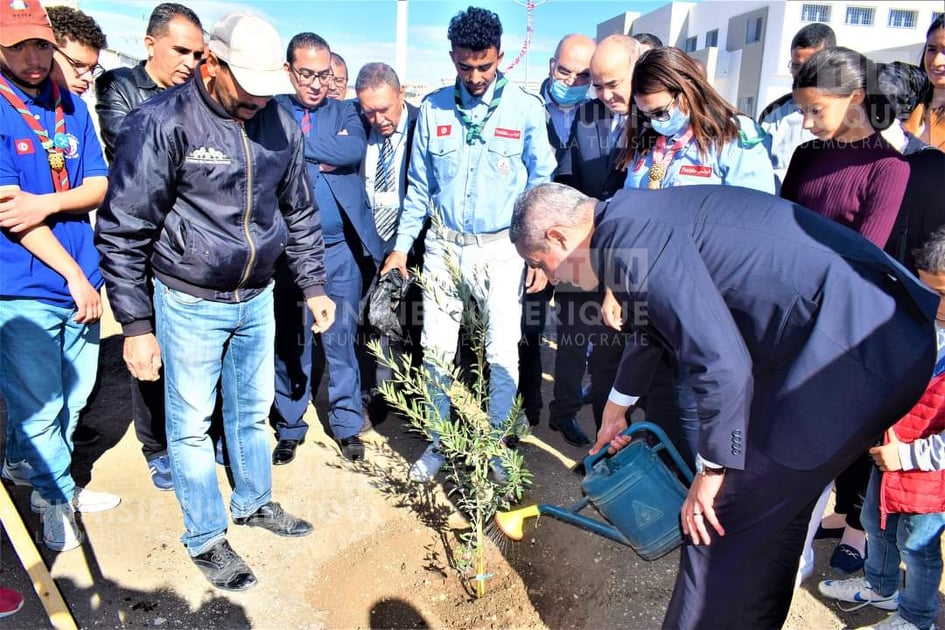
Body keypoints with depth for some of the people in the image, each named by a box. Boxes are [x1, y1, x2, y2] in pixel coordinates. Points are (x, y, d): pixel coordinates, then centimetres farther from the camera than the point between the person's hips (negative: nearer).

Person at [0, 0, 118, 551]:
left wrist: (45, 203, -17)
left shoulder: (73, 108, 7)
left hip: (80, 280, 5)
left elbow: (99, 186, 3)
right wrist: (74, 276, -13)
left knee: (75, 395, 17)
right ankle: (57, 496, 30)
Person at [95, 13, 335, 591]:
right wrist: (136, 326, -12)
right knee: (191, 424, 8)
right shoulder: (163, 123, -17)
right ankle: (206, 539, 26)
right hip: (189, 304, -4)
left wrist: (314, 285, 9)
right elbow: (122, 232, -13)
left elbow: (300, 213, 11)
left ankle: (254, 502, 40)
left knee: (253, 410, 19)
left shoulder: (280, 123, -1)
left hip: (257, 298, 5)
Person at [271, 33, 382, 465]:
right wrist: (323, 158, -15)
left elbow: (354, 150, -14)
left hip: (342, 250, 1)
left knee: (341, 339, 10)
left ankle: (347, 424, 25)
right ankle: (290, 427, 26)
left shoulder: (344, 113, 8)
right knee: (290, 342, 10)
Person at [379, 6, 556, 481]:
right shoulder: (433, 108, 2)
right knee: (436, 349, 6)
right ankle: (438, 443, 23)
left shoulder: (526, 109, -4)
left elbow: (541, 184, 0)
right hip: (444, 244, 2)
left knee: (503, 352, 3)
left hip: (502, 247, -2)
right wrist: (402, 244, 6)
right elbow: (419, 186, 8)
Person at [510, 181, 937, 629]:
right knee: (772, 513, 23)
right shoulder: (633, 219, 13)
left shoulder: (631, 238, -19)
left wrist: (711, 470, -9)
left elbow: (721, 364, -25)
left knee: (718, 520, 0)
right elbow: (653, 323, 30)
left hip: (852, 352, -10)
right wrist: (617, 404, 44)